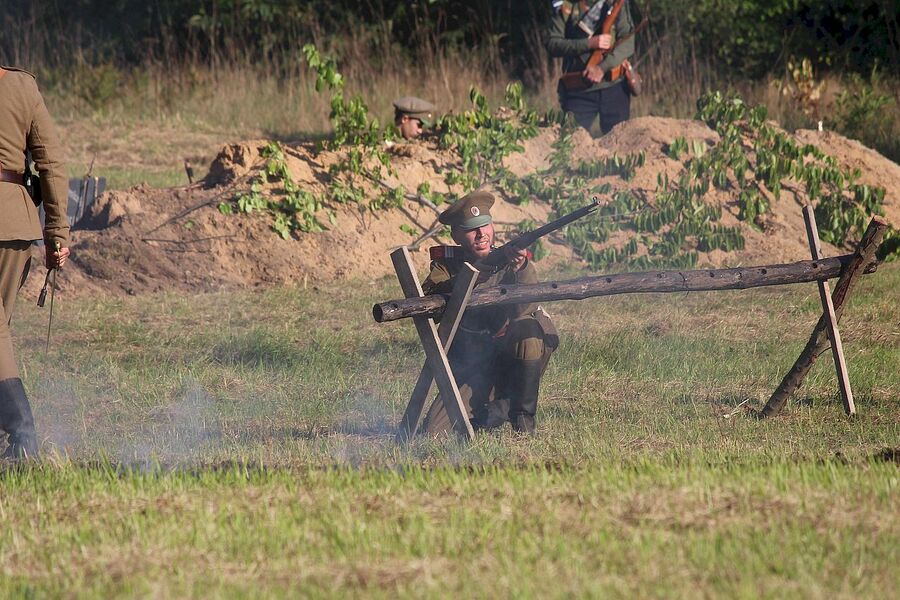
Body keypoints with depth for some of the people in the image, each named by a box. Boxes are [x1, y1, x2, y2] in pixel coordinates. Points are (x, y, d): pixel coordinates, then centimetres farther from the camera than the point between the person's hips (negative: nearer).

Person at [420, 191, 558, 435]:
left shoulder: (513, 260, -8)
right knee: (433, 432, -19)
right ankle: (495, 410, 10)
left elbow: (524, 308, -27)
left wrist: (521, 269, -45)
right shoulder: (446, 265, -2)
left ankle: (523, 421, -16)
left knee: (526, 328, -34)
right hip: (470, 369, 1)